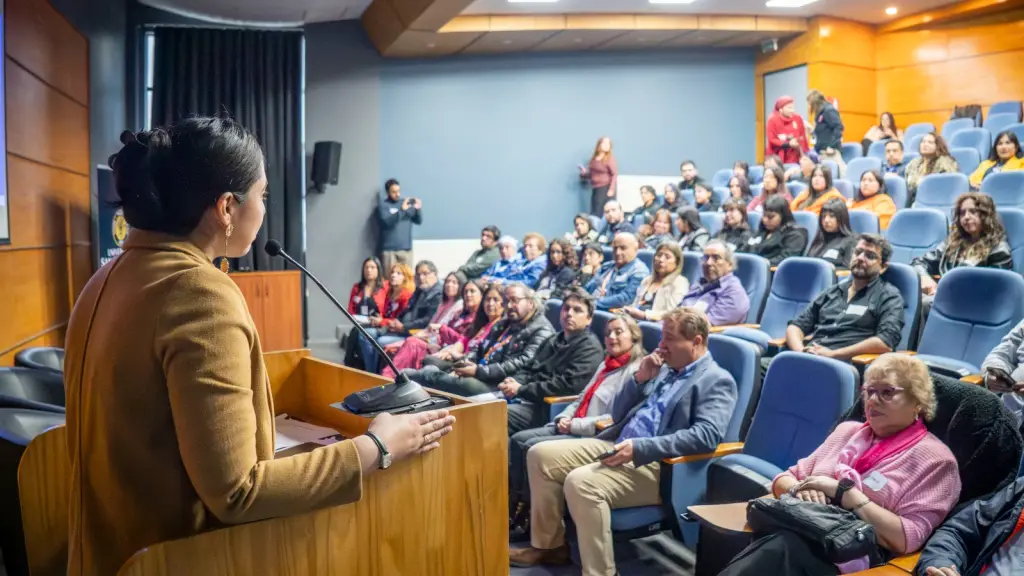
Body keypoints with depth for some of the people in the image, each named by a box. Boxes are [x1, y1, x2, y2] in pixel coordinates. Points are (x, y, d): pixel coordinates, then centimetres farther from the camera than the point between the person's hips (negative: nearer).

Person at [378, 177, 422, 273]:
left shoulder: (407, 203, 11)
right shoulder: (383, 205, -1)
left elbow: (418, 221, 9)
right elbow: (386, 222, -17)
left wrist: (418, 209, -11)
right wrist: (401, 210, -28)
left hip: (406, 248, 4)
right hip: (389, 249, -4)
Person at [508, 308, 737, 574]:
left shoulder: (717, 381, -4)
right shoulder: (665, 369, 19)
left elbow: (706, 436, -21)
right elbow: (618, 415, 20)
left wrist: (639, 447, -26)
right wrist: (640, 378, 2)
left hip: (656, 466, -9)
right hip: (617, 446, 9)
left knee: (581, 482, -31)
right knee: (541, 454, -2)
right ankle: (549, 544, 10)